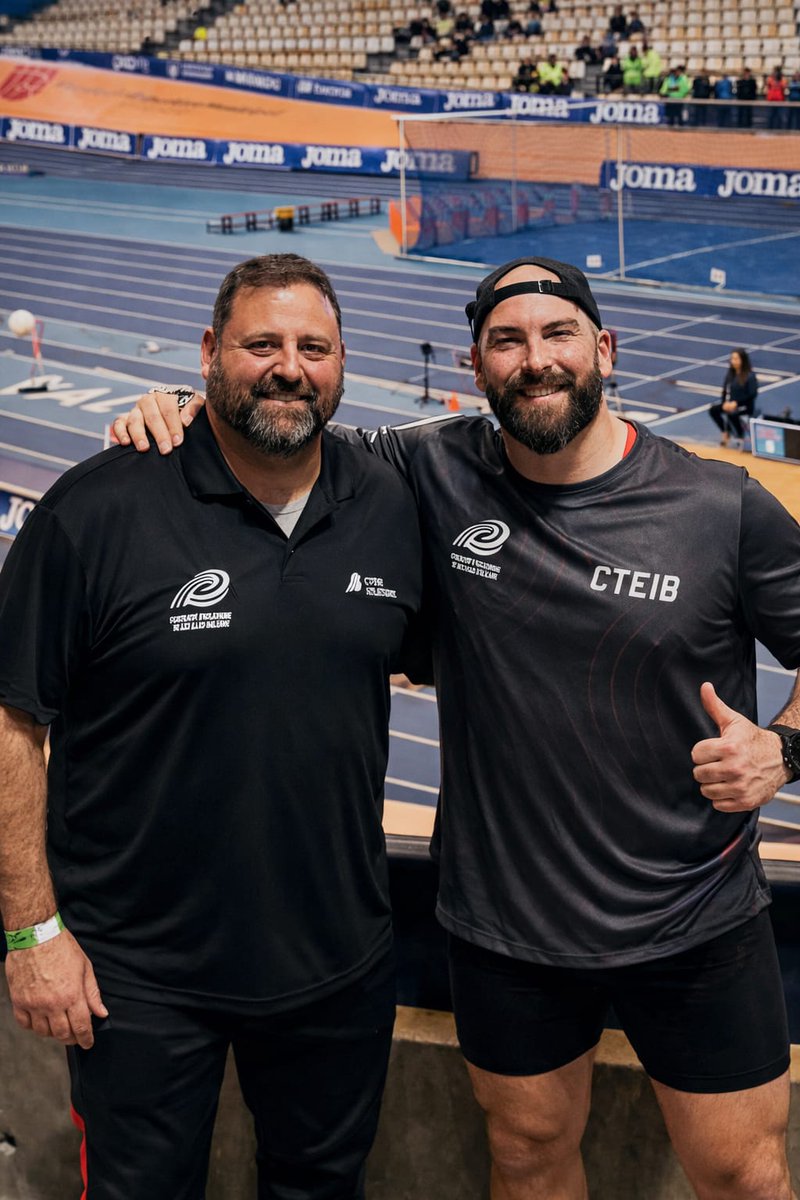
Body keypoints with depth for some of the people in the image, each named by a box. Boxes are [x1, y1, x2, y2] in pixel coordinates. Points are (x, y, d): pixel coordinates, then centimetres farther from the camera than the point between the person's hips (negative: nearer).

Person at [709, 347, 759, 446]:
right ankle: (725, 433, 3)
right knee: (713, 410, -15)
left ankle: (741, 437, -14)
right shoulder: (730, 373, 2)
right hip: (731, 404, 6)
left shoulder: (750, 375, -15)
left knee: (732, 413, -36)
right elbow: (725, 390, 7)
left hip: (746, 406, -6)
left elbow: (752, 394, -16)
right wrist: (725, 402, -11)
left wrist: (736, 403, -22)